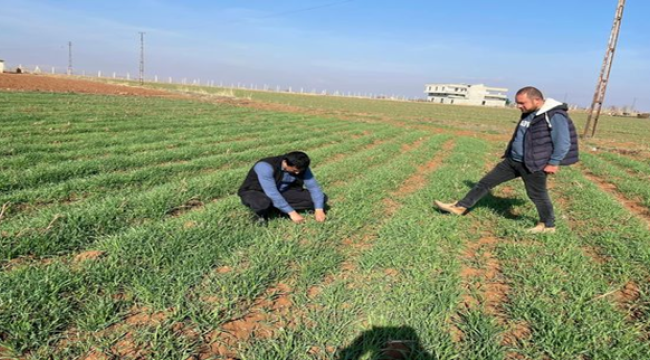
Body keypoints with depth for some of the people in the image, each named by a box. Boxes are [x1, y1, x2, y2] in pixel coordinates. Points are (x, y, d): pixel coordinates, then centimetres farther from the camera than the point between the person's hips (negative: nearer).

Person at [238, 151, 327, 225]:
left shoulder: (301, 167, -14)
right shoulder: (265, 166, -32)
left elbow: (314, 187, -11)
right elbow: (272, 194, -36)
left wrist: (319, 209, -23)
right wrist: (292, 213, -36)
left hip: (281, 192, 6)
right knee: (263, 202, -46)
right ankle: (261, 214, -6)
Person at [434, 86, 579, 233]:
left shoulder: (555, 116, -18)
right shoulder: (529, 114, 9)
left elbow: (563, 142, -19)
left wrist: (553, 163, -15)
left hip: (534, 165, -8)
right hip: (513, 160, 8)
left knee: (537, 195, 8)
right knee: (486, 181, 7)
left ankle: (548, 225, 32)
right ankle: (460, 207, 13)